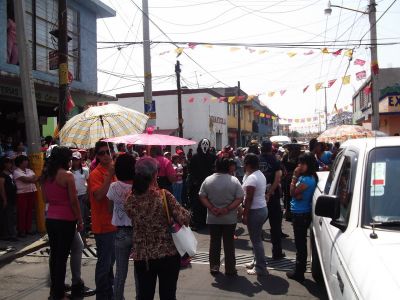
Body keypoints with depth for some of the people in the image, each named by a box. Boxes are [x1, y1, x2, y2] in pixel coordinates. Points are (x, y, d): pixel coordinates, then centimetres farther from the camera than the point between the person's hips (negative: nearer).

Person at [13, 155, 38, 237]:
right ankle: (21, 230, 5)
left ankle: (28, 229, 17)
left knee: (30, 211, 9)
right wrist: (33, 179, -9)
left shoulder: (29, 170, 15)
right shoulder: (16, 172, -6)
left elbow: (35, 178, 2)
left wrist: (29, 179, -15)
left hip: (31, 193, 6)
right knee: (22, 212, -2)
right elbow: (25, 179, -18)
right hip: (22, 194, -6)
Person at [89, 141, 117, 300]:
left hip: (113, 222, 8)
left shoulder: (112, 171, 11)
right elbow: (98, 195, -29)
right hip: (103, 224, -8)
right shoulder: (95, 174, -14)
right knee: (104, 262, -1)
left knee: (110, 260, 20)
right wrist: (109, 175, -30)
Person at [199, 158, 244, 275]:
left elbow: (202, 197, -5)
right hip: (230, 218, -1)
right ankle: (230, 268, 15)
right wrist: (227, 209, -14)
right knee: (229, 243, 7)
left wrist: (211, 208, -10)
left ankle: (214, 267, 19)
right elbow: (240, 199, -12)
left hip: (212, 218, 2)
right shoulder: (234, 181, -9)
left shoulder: (208, 180, -4)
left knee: (214, 242, 12)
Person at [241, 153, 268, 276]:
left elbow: (248, 199, -21)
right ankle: (257, 261, 32)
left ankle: (261, 268, 5)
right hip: (262, 208, 10)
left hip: (255, 211, -10)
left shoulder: (251, 178, -20)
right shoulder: (260, 174, 11)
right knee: (257, 238, 21)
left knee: (256, 240, -2)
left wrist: (245, 215, -17)